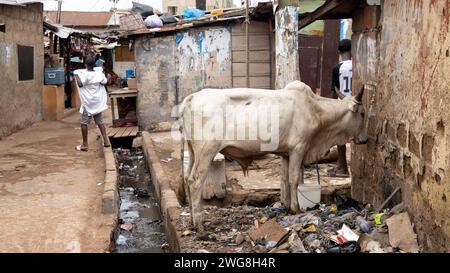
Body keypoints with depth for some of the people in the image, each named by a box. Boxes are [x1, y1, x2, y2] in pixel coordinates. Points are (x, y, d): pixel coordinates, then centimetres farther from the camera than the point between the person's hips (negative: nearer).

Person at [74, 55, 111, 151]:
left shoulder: (85, 74, -15)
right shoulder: (99, 73, 0)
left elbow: (80, 84, -26)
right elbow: (105, 82, 13)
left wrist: (76, 75, -14)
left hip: (88, 102, -5)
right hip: (98, 101, 5)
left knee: (84, 122, 3)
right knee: (99, 121, 14)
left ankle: (84, 145, 4)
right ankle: (106, 141, 9)